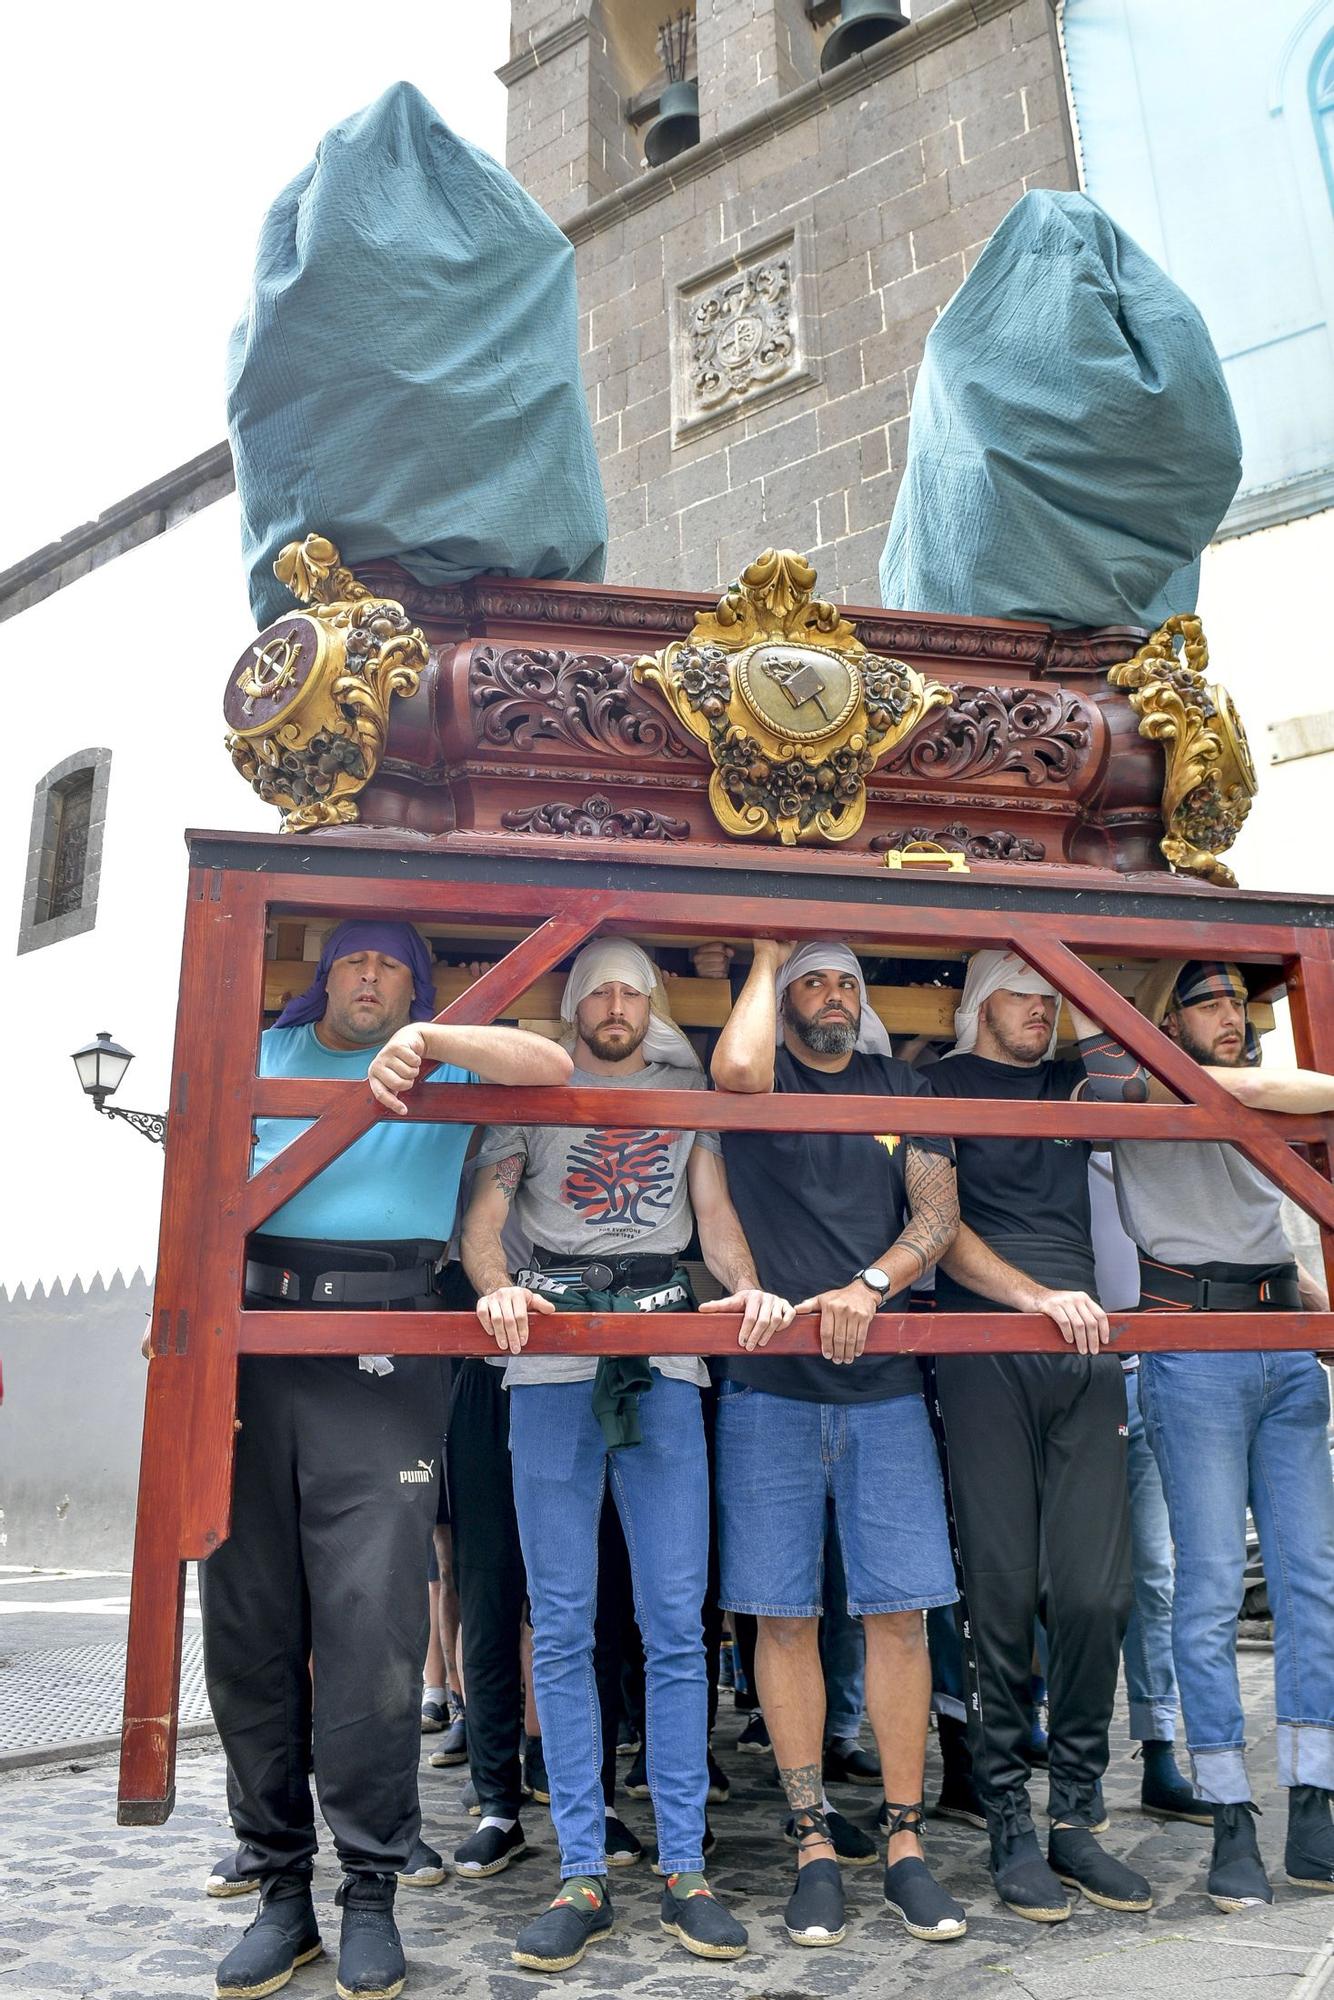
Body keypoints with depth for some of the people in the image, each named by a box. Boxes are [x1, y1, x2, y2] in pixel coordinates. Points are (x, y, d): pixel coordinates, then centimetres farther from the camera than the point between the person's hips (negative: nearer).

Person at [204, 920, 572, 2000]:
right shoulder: (264, 1052, 20)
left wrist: (425, 1040, -14)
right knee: (246, 1623, 6)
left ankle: (370, 1891, 10)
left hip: (381, 1353, -3)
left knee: (371, 1619, -7)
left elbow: (552, 1065, -4)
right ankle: (281, 1885, 20)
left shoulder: (444, 1062, 13)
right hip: (248, 1342, 3)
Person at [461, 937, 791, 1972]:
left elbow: (715, 1210, 9)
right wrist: (498, 1291, -17)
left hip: (664, 1354, 1)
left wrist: (748, 1289, -11)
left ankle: (685, 1868, 11)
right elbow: (483, 1218, 5)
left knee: (675, 1621, 0)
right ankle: (583, 1877, 11)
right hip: (552, 1361, 0)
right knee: (563, 1626, 1)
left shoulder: (685, 1092, 17)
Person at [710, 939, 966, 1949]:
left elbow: (938, 1212, 5)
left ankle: (907, 1843, 17)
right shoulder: (762, 1082, 4)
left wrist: (869, 1285, -13)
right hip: (768, 1382, -2)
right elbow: (737, 1066, -22)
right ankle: (814, 1845, 17)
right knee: (786, 1617, 3)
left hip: (884, 1383, 2)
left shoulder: (901, 1088, 13)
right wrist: (767, 958, -5)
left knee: (898, 1613, 3)